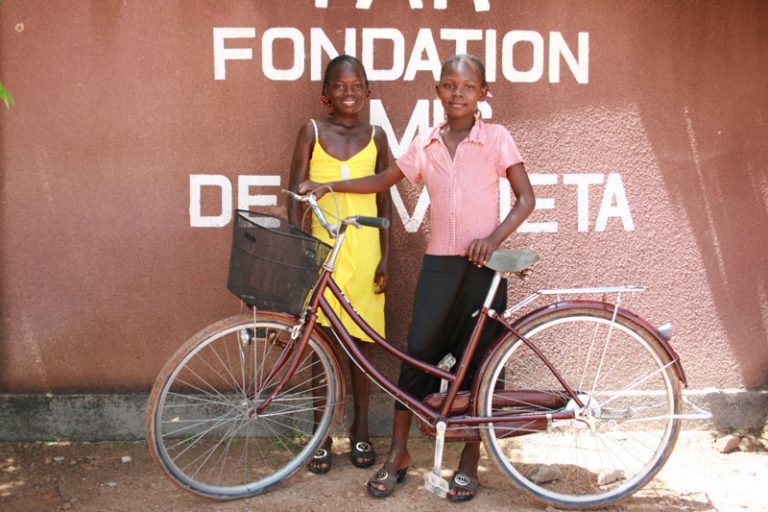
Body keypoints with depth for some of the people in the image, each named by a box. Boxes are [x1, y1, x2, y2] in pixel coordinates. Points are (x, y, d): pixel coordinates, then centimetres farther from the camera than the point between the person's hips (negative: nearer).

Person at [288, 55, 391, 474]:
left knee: (360, 340, 8)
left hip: (365, 251, 1)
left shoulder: (375, 138, 6)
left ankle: (360, 430, 24)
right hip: (323, 247, -1)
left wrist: (385, 256, 1)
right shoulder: (312, 132, 2)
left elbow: (384, 203, 7)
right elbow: (295, 195, 0)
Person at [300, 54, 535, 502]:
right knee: (418, 354, 2)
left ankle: (470, 461, 20)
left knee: (477, 361, 5)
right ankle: (398, 454, 17)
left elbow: (526, 198, -3)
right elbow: (384, 181, 17)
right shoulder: (426, 143, 7)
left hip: (482, 264, -2)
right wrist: (326, 186, 10)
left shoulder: (496, 138, -2)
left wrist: (493, 238, -18)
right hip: (439, 263, 2)